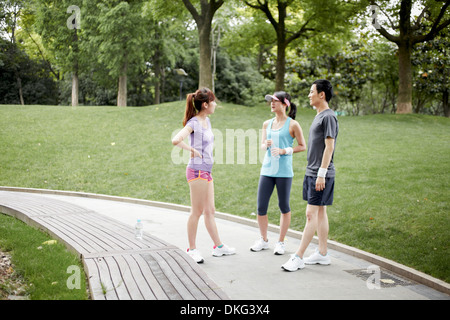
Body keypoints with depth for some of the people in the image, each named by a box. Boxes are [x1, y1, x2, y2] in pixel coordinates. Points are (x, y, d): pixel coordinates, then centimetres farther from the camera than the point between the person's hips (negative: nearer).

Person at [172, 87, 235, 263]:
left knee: (209, 211, 15)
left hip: (206, 171, 9)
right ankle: (192, 249, 11)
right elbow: (176, 140, -29)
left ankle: (218, 246, 24)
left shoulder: (206, 121, 12)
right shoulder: (194, 123, -14)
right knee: (197, 212, 0)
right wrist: (192, 150, -17)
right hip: (197, 171, -9)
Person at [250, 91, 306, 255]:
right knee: (261, 207, 3)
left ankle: (281, 242, 19)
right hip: (267, 169, 4)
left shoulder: (292, 125, -2)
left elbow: (302, 146, -1)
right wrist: (266, 144, -6)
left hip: (284, 171, -4)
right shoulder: (267, 124, 12)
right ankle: (263, 240, 22)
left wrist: (284, 151, -13)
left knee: (284, 207, 5)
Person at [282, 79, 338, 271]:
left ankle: (298, 257, -8)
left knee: (311, 214, -9)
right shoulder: (318, 116, 17)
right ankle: (322, 254, 20)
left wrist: (321, 174, -20)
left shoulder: (329, 116, -12)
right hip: (311, 172, 10)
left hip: (321, 174, -10)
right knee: (320, 212, 12)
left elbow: (329, 147, -17)